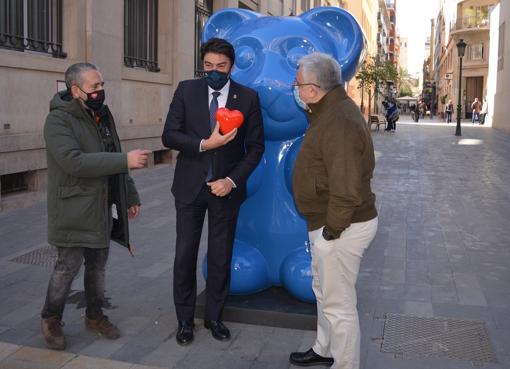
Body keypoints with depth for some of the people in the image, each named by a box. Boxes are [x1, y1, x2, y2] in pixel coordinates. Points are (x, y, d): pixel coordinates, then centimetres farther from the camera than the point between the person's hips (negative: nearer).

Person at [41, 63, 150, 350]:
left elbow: (114, 162, 17)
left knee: (98, 266, 14)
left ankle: (95, 315, 30)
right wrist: (126, 160, -29)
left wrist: (131, 195, 14)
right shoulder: (59, 120, -14)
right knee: (68, 266, 1)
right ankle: (51, 320, 22)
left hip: (103, 208, 7)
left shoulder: (104, 115, 10)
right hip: (74, 211, -7)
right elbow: (74, 162, -28)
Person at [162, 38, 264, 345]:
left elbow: (256, 147, -1)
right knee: (185, 255, 6)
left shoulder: (248, 97, -4)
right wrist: (204, 144, -22)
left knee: (221, 257, 9)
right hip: (190, 186, 1)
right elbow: (169, 135, -7)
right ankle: (185, 319, 23)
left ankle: (214, 316, 27)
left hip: (226, 188, 0)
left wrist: (232, 180, -12)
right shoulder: (186, 90, -2)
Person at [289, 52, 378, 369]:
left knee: (338, 304, 4)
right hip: (328, 222, 11)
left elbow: (347, 188, -29)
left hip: (341, 227, -11)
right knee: (324, 291, 26)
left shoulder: (338, 121, -25)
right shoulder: (331, 111, 9)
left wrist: (332, 229, -20)